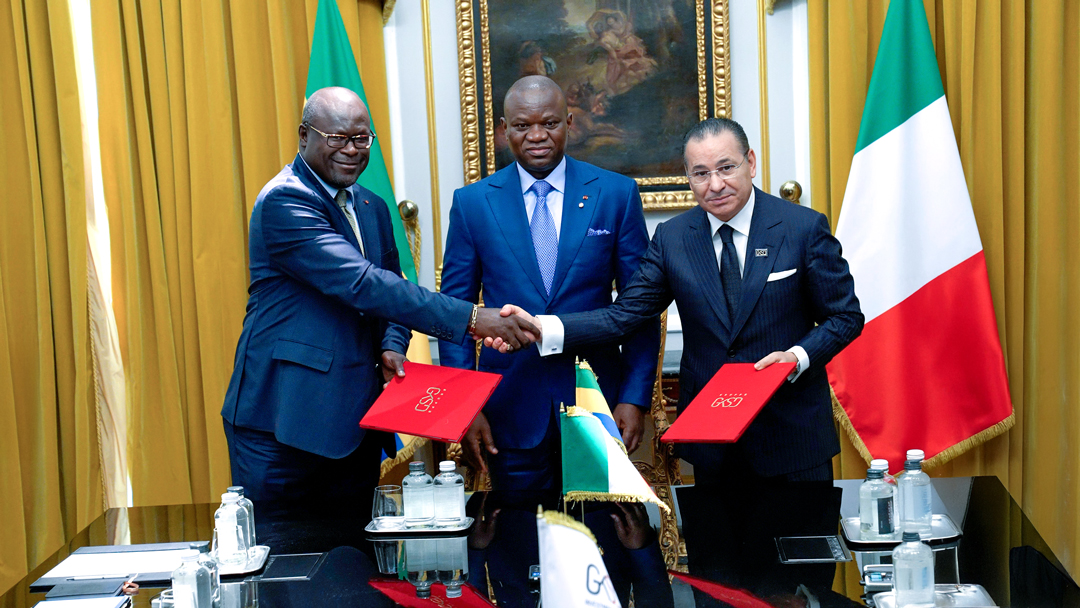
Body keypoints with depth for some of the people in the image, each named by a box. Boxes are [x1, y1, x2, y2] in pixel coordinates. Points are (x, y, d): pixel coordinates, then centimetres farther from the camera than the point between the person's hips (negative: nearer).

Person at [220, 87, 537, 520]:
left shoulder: (372, 208, 15)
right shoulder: (284, 201, -14)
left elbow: (390, 288, 21)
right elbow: (361, 284, -24)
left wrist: (391, 345, -4)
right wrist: (471, 320, -28)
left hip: (355, 416, 8)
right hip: (284, 418, -7)